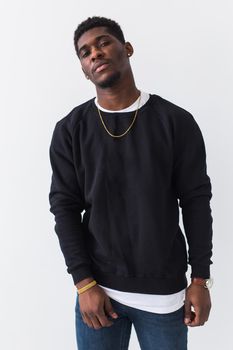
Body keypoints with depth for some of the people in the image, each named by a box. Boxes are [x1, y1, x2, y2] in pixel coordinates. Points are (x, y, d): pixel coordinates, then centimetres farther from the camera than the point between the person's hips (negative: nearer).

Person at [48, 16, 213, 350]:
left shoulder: (177, 121, -4)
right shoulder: (70, 130, -2)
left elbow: (196, 200, -1)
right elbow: (65, 207, -2)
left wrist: (200, 278, -2)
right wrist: (84, 282, -8)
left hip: (165, 290, 0)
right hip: (98, 288, 1)